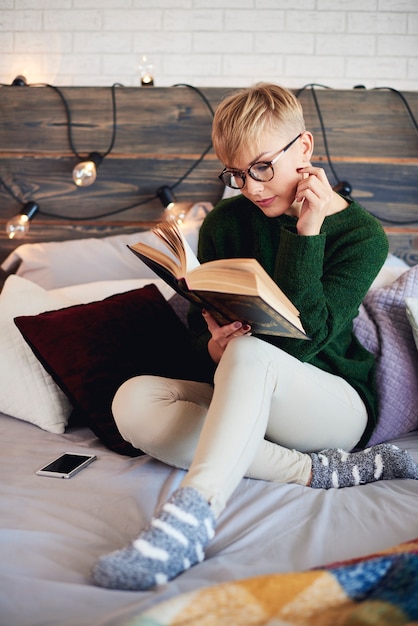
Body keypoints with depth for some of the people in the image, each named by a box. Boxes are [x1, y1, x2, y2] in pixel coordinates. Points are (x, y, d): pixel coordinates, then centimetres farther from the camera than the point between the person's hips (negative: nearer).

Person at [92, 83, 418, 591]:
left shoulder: (362, 234, -7)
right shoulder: (223, 225, 4)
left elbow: (301, 340, -17)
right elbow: (202, 320, 5)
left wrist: (306, 232, -20)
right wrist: (212, 345, -19)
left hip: (337, 405, -4)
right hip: (246, 404, 5)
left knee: (250, 354, -37)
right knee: (133, 401, -25)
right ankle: (317, 471, -28)